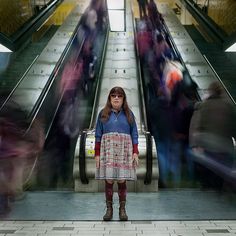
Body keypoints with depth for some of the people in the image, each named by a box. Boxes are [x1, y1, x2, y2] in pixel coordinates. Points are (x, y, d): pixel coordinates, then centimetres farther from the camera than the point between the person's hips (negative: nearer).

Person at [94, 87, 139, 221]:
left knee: (122, 180, -3)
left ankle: (122, 209, 10)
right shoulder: (103, 114, 8)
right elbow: (98, 135, 6)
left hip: (124, 150, 0)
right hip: (108, 150, 0)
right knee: (109, 180, -4)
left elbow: (134, 134, 7)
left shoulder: (128, 114, 9)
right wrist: (97, 154, 1)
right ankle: (109, 209, 9)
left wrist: (135, 152, -2)